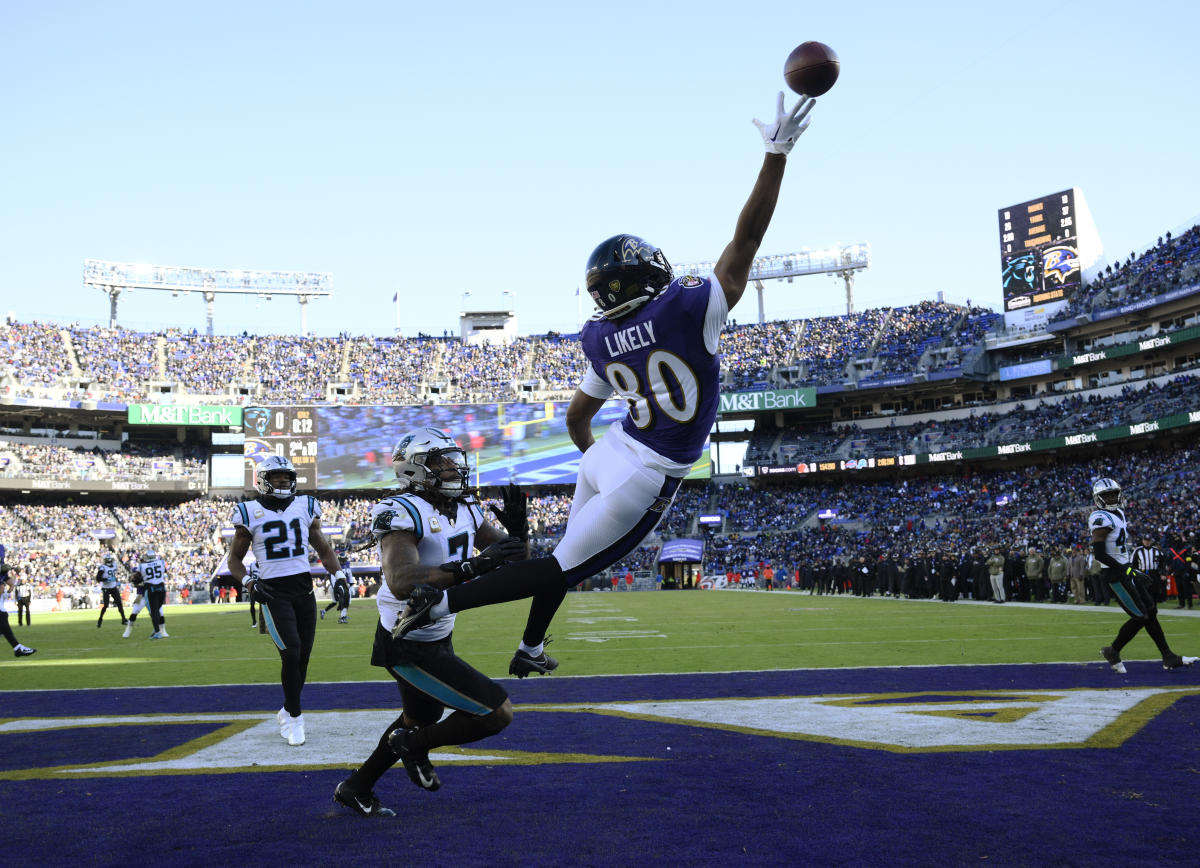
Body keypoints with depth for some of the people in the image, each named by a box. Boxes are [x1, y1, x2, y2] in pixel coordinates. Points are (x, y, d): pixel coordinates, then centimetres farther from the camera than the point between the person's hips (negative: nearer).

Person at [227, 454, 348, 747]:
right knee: (291, 654, -15)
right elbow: (235, 558, 7)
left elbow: (323, 548, 16)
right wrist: (248, 582, -11)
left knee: (303, 656, 7)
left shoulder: (305, 507, 8)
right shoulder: (250, 513, -1)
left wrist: (338, 575, 3)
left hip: (304, 590, 4)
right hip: (273, 593, -4)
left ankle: (288, 712, 27)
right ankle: (295, 717, 2)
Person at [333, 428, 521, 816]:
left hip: (438, 638, 10)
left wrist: (518, 530, -16)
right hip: (409, 648, -10)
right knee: (497, 714, -11)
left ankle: (356, 788, 49)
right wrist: (474, 566, -46)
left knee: (421, 719, 31)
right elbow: (402, 582, -40)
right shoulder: (403, 512, -23)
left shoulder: (464, 510, 3)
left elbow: (517, 560, 6)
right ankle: (415, 745, 12)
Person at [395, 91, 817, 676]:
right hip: (647, 477, -6)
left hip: (609, 453, 7)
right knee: (564, 566, 1)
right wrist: (776, 152, -12)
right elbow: (747, 235, -16)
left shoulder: (603, 341, 0)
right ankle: (442, 601, -4)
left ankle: (529, 651, 38)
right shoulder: (692, 309, -19)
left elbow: (577, 418, 11)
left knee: (568, 554, 24)